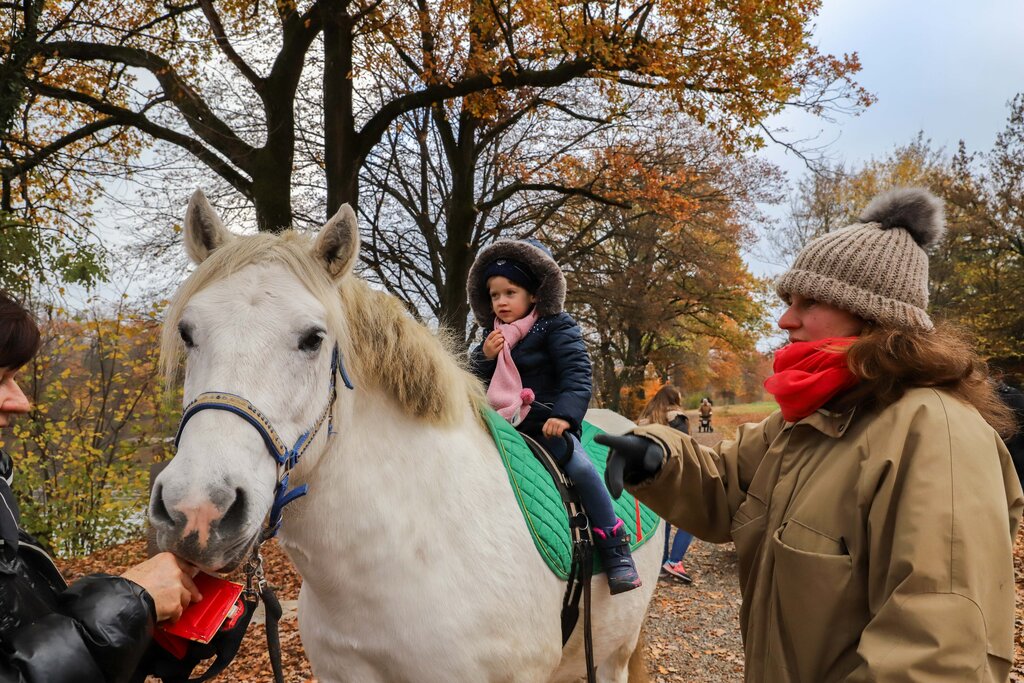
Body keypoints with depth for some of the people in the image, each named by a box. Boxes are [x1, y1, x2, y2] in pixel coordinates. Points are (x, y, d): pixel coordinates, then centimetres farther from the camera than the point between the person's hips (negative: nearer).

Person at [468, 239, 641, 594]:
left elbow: (577, 374, -13)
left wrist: (564, 414, -29)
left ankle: (616, 552, -19)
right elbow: (476, 383, 15)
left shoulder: (556, 327, -3)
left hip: (547, 420, -6)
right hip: (502, 421, 6)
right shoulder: (492, 334, 14)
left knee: (578, 464, -26)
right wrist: (485, 356, -6)